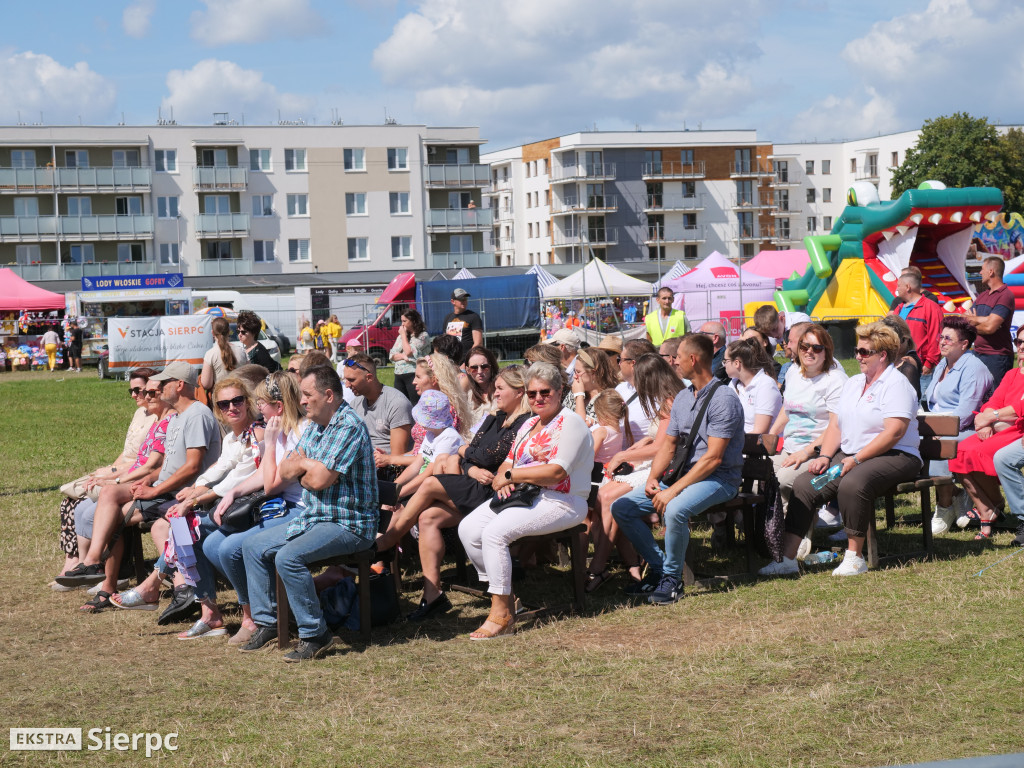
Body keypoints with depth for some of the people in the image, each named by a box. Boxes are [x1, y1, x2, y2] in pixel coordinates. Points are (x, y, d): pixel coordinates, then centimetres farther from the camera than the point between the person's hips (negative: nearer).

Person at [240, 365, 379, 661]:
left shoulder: (349, 426, -18)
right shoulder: (315, 426, 13)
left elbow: (320, 480, -24)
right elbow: (286, 472, 12)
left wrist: (303, 466, -3)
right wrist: (307, 467, -10)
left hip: (348, 524, -10)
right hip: (313, 519, 10)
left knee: (288, 557, -30)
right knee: (253, 546, 11)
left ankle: (316, 635, -19)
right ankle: (266, 623, 16)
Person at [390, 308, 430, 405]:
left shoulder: (423, 336, -3)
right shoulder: (401, 336, 19)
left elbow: (409, 352, -13)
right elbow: (392, 355, 12)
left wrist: (404, 335, -1)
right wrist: (403, 356, -9)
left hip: (413, 374, -7)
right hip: (398, 376, 7)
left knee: (416, 404, -12)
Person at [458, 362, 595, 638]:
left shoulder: (569, 423, -8)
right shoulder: (530, 424, 20)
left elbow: (557, 472, -20)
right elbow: (509, 462, 19)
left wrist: (510, 475, -13)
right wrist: (503, 480, -6)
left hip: (561, 503, -9)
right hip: (523, 496, 9)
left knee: (495, 531, -28)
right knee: (468, 528, -10)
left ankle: (501, 614, -23)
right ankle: (503, 596, 0)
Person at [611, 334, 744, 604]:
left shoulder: (723, 399, -15)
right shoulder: (682, 397, 13)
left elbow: (713, 457, -21)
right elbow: (668, 444, 15)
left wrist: (673, 490, -25)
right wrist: (652, 478, -4)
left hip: (719, 478, -9)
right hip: (684, 474, 9)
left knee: (675, 510, -37)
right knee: (621, 508, -3)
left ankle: (672, 579, -16)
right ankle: (658, 568, 4)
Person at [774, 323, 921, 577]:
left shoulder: (896, 384, -6)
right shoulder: (853, 383, 21)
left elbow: (894, 432, -18)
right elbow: (836, 425, 19)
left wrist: (855, 460, -20)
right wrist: (825, 456, 0)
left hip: (894, 458, -8)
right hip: (849, 456, 8)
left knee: (852, 484, -37)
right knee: (804, 484, -13)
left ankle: (854, 557, -25)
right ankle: (787, 558, -18)